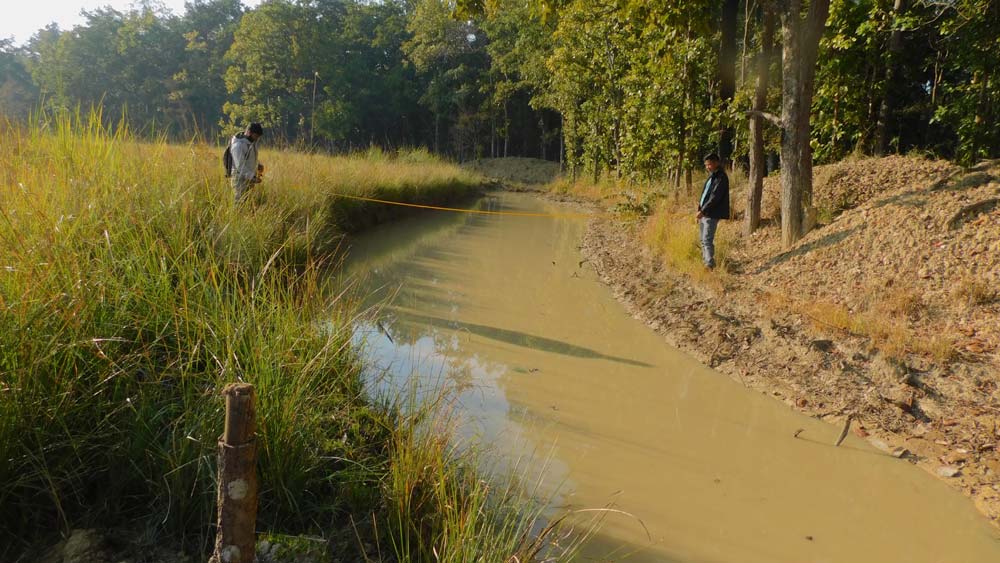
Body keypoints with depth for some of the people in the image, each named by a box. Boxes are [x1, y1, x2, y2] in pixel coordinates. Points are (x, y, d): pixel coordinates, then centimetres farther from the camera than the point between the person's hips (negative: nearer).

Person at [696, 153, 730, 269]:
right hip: (704, 213, 9)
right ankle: (705, 261, 22)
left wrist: (703, 211, -19)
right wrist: (700, 211, 14)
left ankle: (710, 265, -13)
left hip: (711, 214, -9)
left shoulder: (721, 178, -11)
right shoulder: (711, 177, 17)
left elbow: (715, 197, -18)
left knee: (707, 240, -13)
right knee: (703, 239, 13)